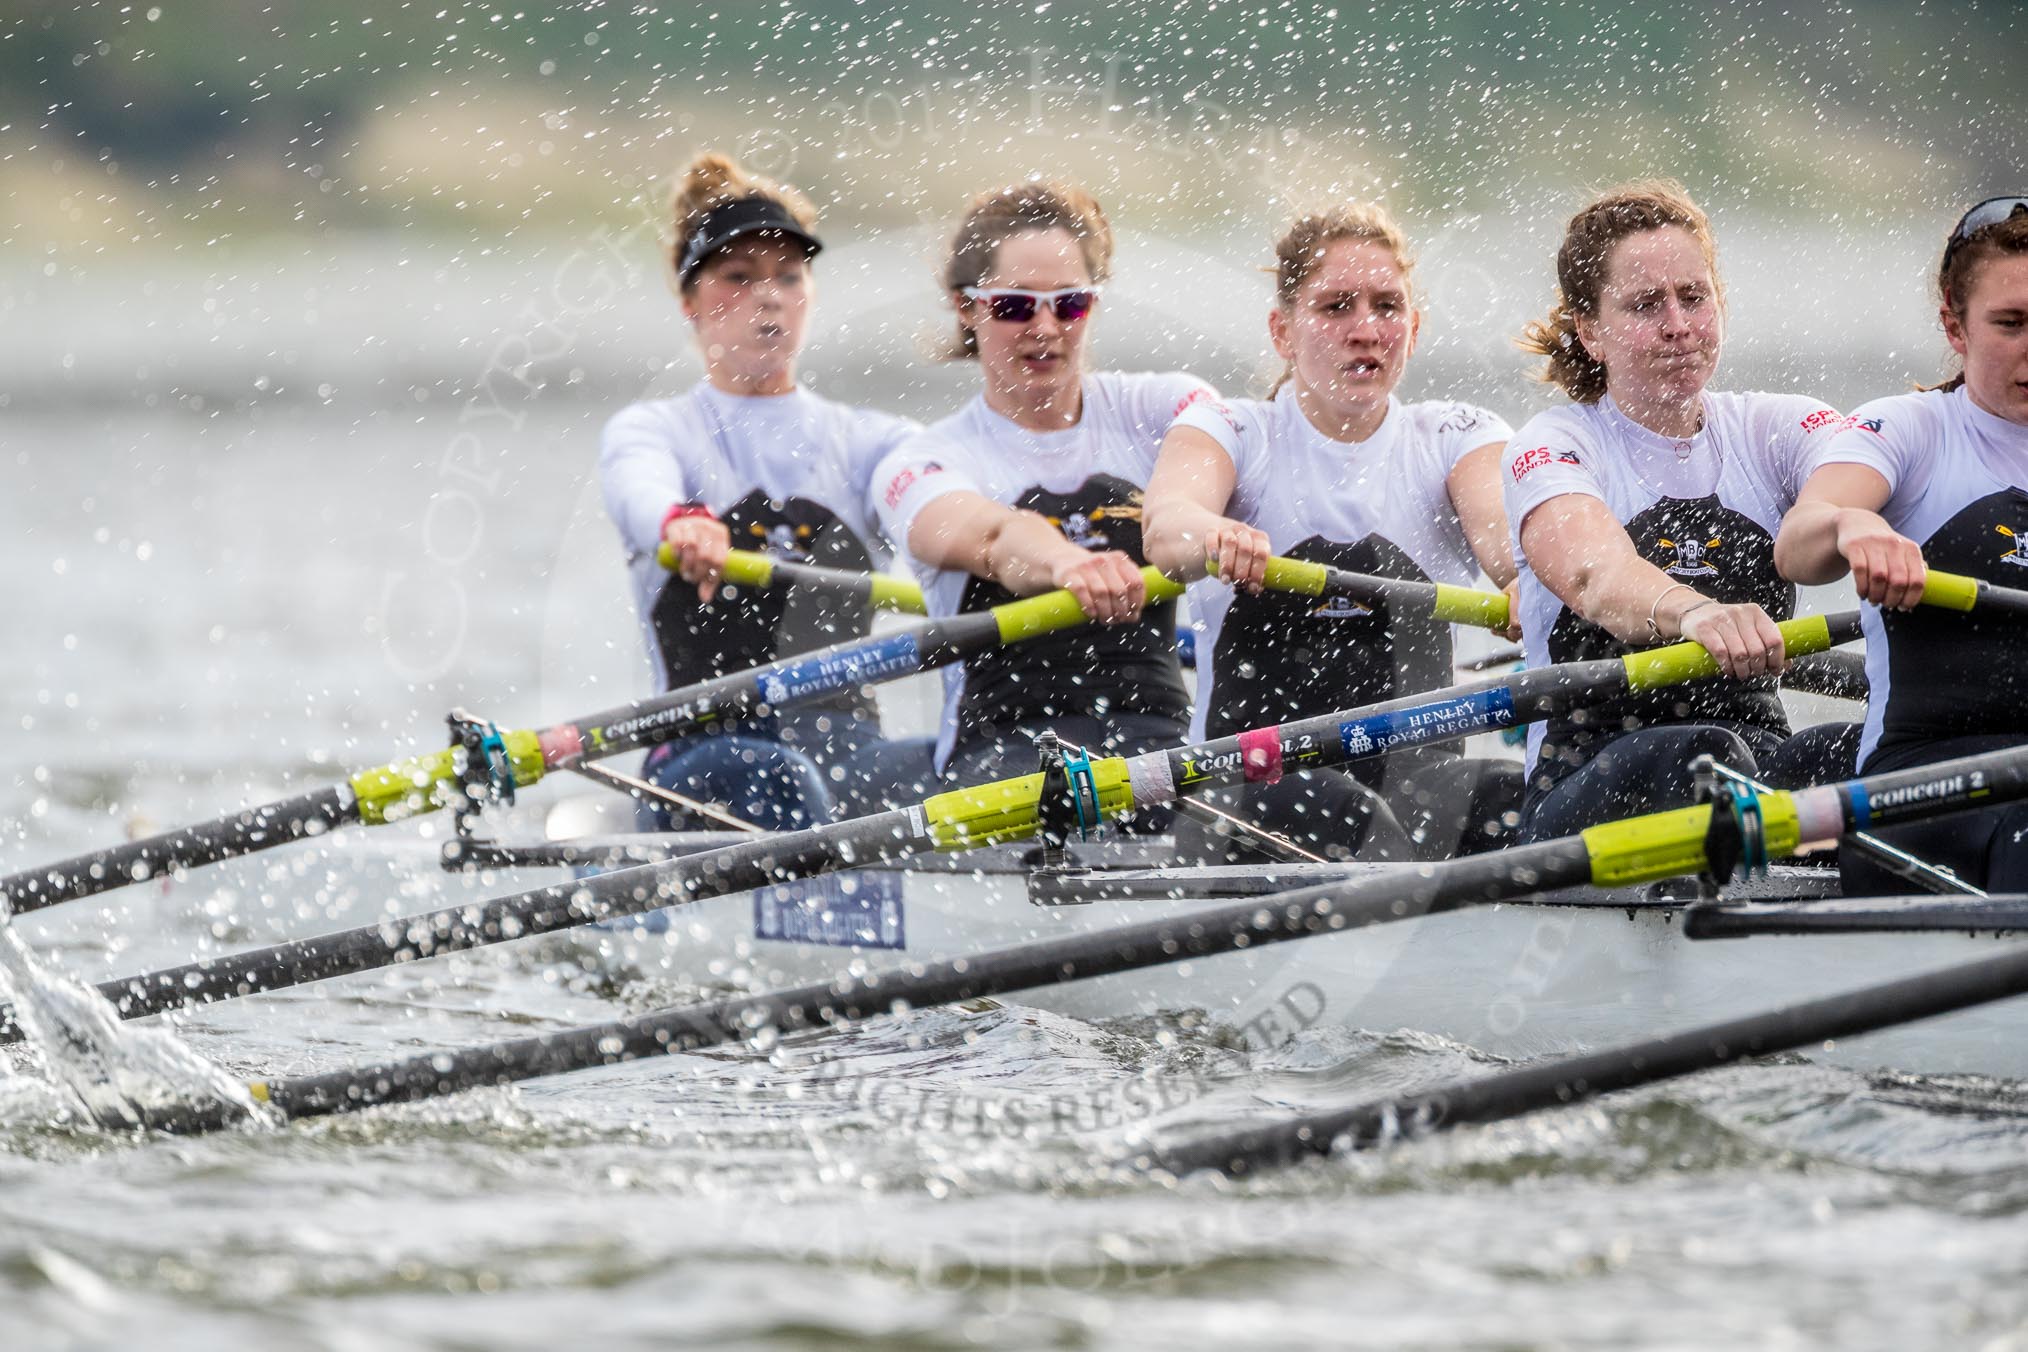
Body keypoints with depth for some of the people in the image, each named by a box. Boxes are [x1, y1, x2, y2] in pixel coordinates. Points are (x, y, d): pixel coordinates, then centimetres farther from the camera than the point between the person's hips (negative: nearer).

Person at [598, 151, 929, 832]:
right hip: (705, 754, -3)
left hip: (849, 745, 3)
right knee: (772, 778, -39)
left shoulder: (867, 440, 20)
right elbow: (640, 492, -14)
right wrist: (681, 526, -43)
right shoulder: (652, 430, 13)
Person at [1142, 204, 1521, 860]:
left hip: (1410, 764, 2)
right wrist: (1212, 537, -43)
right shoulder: (1231, 431, 6)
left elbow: (1503, 532, -12)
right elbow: (1167, 522, -18)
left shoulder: (1456, 436, 11)